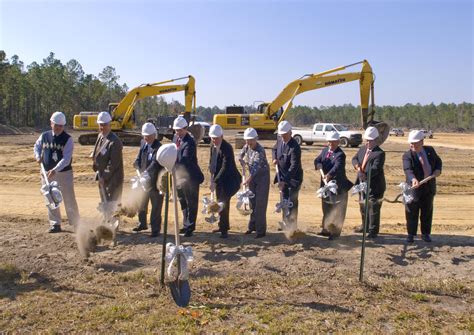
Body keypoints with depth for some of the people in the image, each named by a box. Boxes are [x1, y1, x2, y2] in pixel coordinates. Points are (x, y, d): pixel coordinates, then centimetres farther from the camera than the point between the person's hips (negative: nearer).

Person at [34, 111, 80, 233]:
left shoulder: (67, 139, -10)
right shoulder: (44, 136, 2)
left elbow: (66, 159, -18)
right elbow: (37, 146, 22)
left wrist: (55, 170, -30)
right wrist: (38, 156, 0)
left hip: (64, 173, -4)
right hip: (47, 173, 4)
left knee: (69, 199, 1)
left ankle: (76, 223, 12)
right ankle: (55, 224, 20)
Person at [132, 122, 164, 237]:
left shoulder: (158, 147, -17)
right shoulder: (143, 143, 6)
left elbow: (155, 163, -27)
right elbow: (138, 160, 6)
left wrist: (146, 173, -38)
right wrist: (141, 171, -11)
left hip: (155, 181, -7)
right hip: (144, 180, 8)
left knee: (156, 206, 2)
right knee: (141, 204, 21)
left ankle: (155, 229, 13)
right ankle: (142, 224, 40)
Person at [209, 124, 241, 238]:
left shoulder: (227, 148, -22)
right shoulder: (213, 146, 3)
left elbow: (225, 167, -27)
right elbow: (212, 161, 14)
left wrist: (215, 182, -29)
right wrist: (213, 176, -1)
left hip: (230, 179, -8)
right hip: (219, 178, 8)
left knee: (223, 202, -12)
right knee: (221, 202, 15)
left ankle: (224, 230, -2)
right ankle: (224, 226, 31)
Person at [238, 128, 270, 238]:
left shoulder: (260, 151, -25)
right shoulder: (247, 146, -1)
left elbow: (256, 167, -34)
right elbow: (240, 155, 18)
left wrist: (248, 179, -42)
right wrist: (243, 163, -2)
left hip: (262, 176, -7)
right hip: (252, 176, 7)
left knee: (260, 204, -8)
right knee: (252, 202, 12)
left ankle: (261, 230, -2)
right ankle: (252, 226, 25)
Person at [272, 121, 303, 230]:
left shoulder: (294, 147, -25)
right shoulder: (279, 140, -1)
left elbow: (294, 166, -31)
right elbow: (274, 149, 21)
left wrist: (284, 180, -38)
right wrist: (274, 158, -1)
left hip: (293, 178, -7)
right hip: (282, 176, 7)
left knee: (292, 202, -2)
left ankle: (292, 226, 8)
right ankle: (285, 223, 30)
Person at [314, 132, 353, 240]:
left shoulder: (340, 154, -17)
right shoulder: (325, 150, 7)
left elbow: (337, 166, -33)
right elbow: (317, 160, 1)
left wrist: (329, 175, -50)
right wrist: (318, 164, -23)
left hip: (338, 186, -7)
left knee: (337, 211, 3)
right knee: (326, 208, 18)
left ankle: (335, 232, 13)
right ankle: (326, 229, 31)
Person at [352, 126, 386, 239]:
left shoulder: (380, 153, -15)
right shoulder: (362, 149, 9)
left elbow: (375, 168, -23)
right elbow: (355, 159, 6)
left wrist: (365, 174, -35)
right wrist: (357, 166, -15)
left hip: (374, 185, -8)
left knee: (373, 208, -1)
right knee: (363, 206, 20)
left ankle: (373, 231, 10)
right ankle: (365, 226, 37)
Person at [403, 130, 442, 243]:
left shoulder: (430, 150, 2)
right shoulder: (407, 155, -13)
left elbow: (438, 161, 17)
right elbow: (408, 170, -28)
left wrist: (437, 170, -5)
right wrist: (413, 179, -47)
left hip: (429, 187, 4)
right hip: (414, 187, -4)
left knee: (427, 212, 13)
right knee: (412, 212, 2)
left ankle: (425, 234, 25)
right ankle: (411, 234, 14)